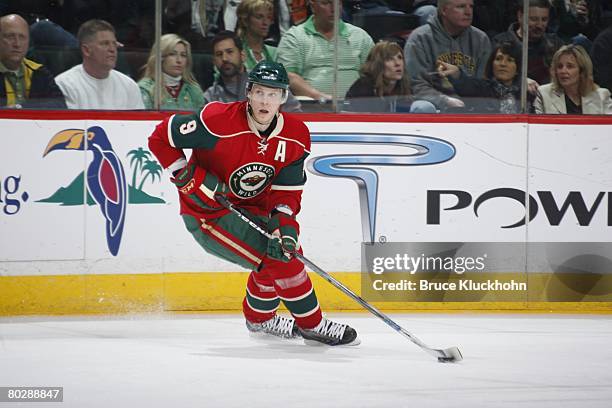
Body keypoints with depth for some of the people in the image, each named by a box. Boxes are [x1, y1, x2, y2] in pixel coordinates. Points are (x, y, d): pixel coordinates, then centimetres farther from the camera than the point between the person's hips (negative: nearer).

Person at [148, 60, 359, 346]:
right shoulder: (219, 122, -26)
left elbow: (286, 191, -6)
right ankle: (312, 324, -1)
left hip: (249, 208, 8)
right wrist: (190, 179, -24)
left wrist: (284, 224, -24)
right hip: (207, 212, -8)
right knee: (277, 258, -17)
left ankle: (259, 317, 39)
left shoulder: (295, 137, -9)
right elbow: (161, 138, -19)